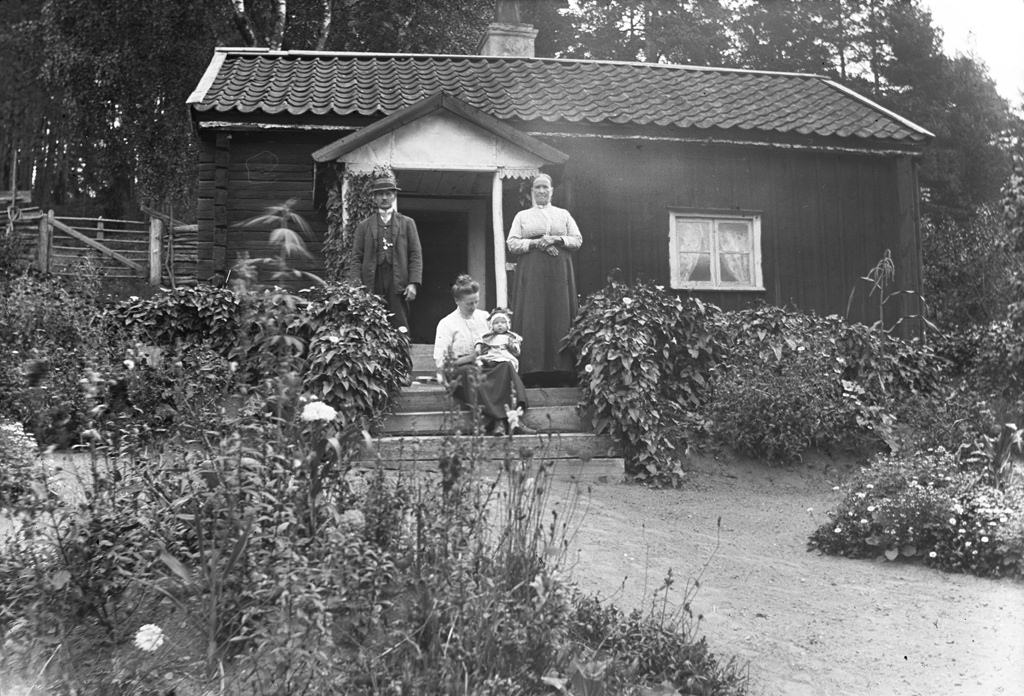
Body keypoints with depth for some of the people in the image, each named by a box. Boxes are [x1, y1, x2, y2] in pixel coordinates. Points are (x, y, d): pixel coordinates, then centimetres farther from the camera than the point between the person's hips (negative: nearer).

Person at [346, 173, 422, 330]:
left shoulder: (407, 223, 14)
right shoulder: (364, 226, 15)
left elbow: (416, 255, 8)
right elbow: (356, 258, 10)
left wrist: (413, 283, -5)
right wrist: (356, 285, -4)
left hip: (398, 286, 0)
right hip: (371, 287, 1)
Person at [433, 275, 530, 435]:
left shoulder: (485, 317, 17)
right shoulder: (446, 324, 3)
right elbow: (440, 361, -5)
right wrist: (469, 358, -17)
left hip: (486, 367, 4)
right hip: (459, 370, -3)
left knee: (506, 366, -28)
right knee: (471, 373, -38)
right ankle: (495, 420, -46)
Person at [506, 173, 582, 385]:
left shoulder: (563, 214, 17)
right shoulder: (522, 216, 14)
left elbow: (578, 240, 10)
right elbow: (512, 243, 4)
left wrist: (557, 239, -7)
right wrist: (536, 243, -10)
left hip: (559, 272, 1)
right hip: (531, 272, -1)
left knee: (559, 317, -6)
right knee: (533, 318, -10)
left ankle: (562, 369, -6)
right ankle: (534, 370, -11)